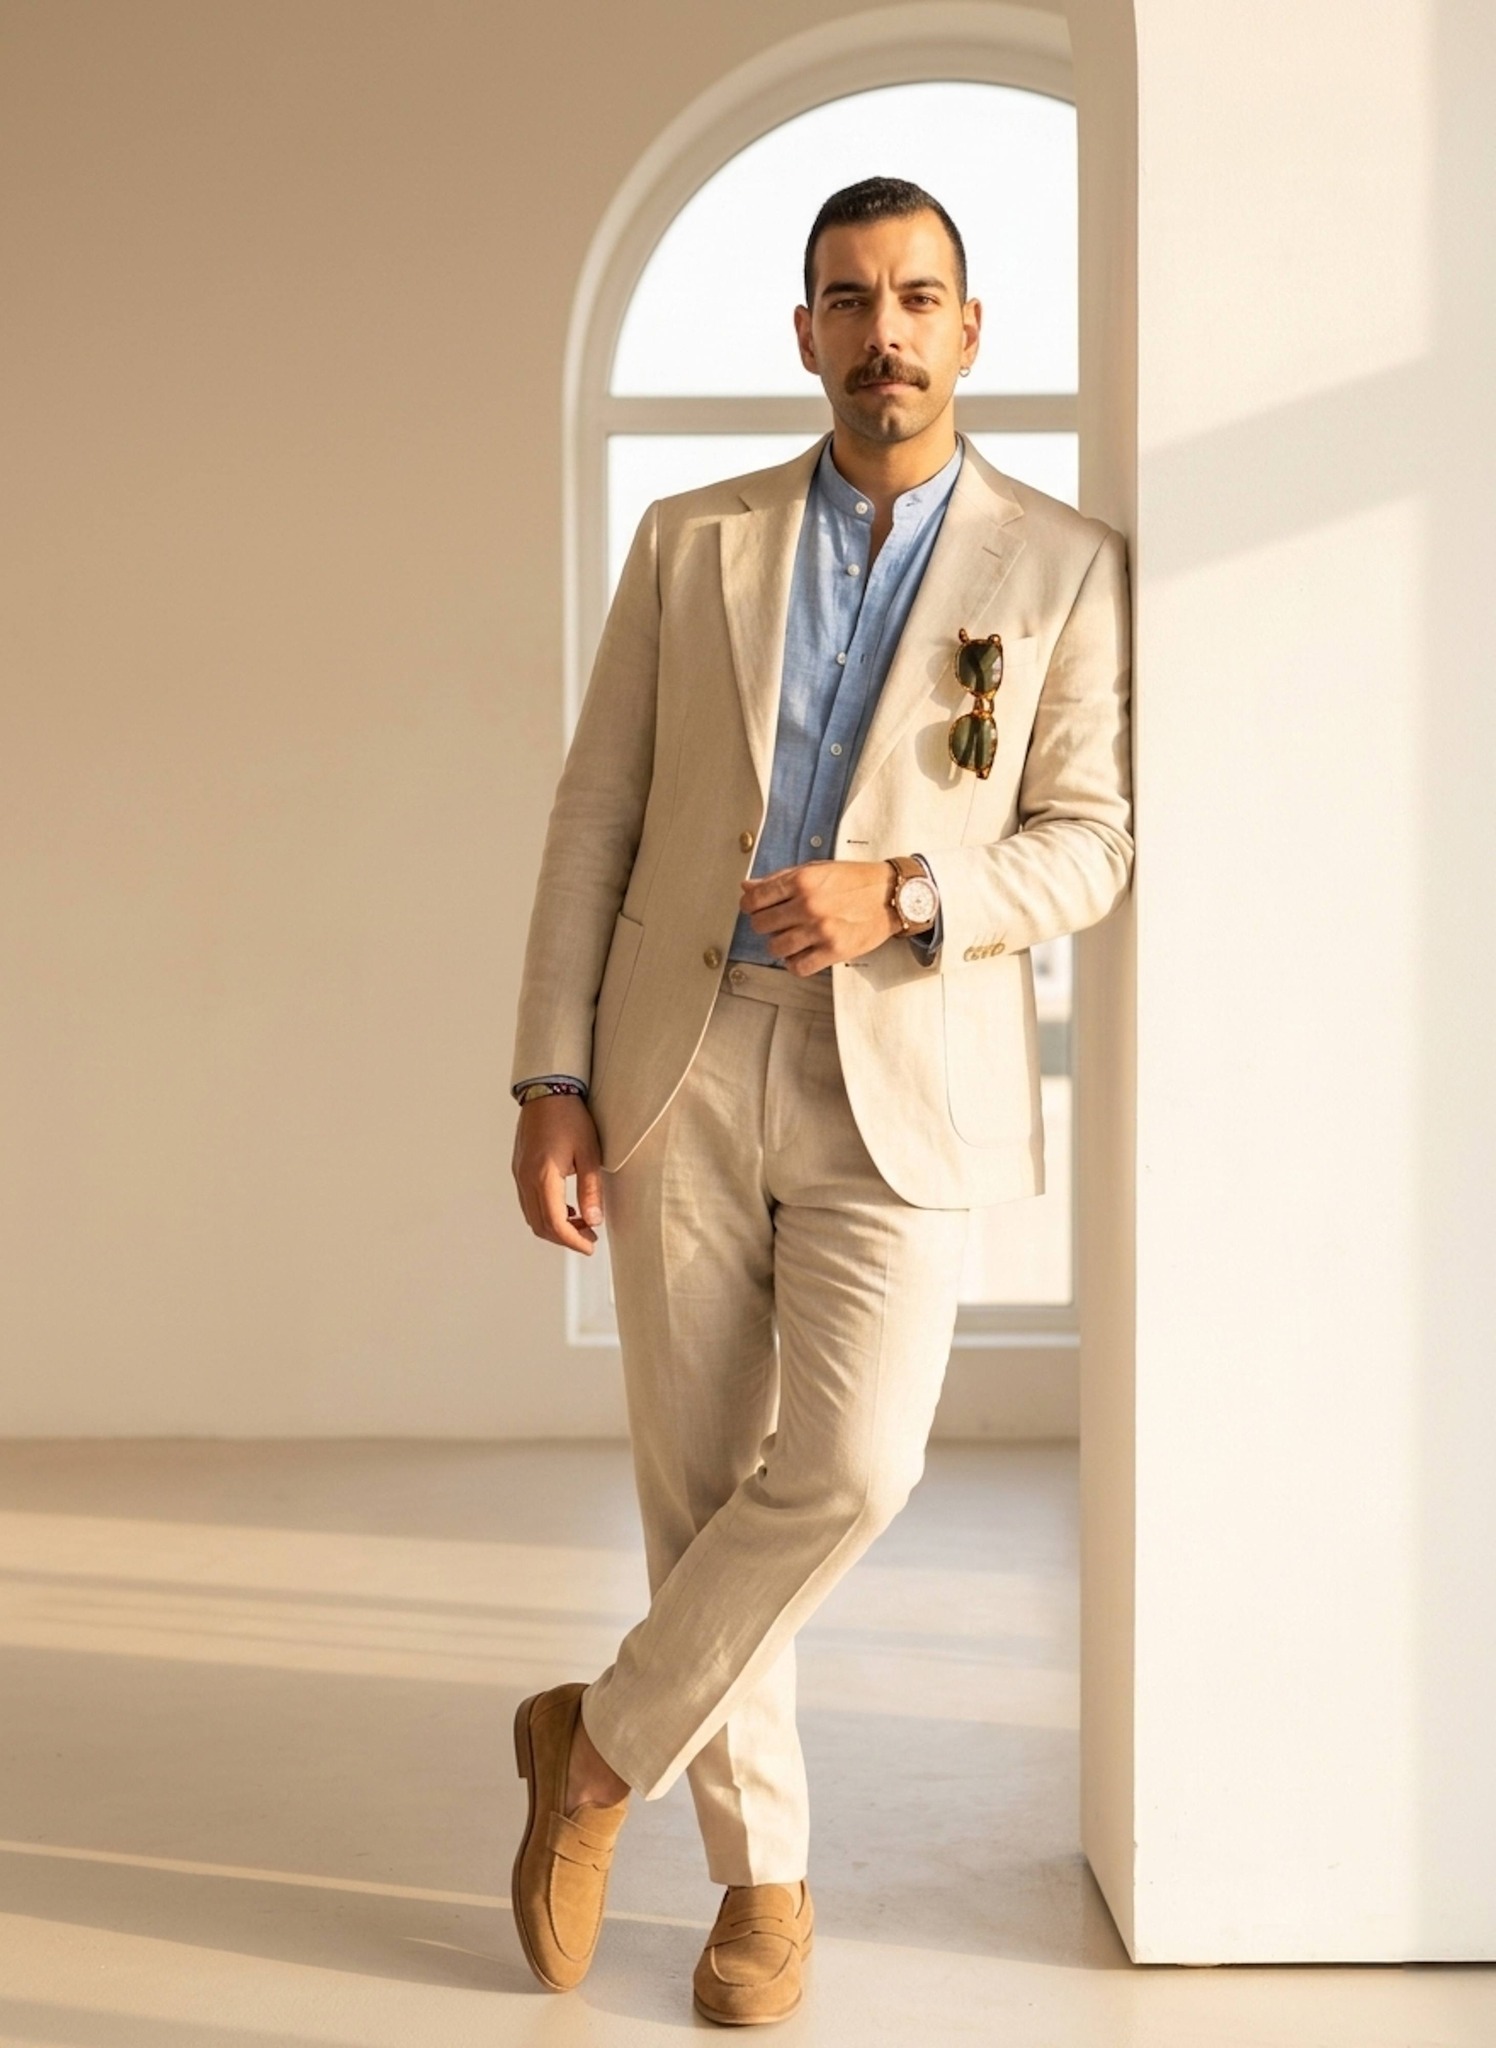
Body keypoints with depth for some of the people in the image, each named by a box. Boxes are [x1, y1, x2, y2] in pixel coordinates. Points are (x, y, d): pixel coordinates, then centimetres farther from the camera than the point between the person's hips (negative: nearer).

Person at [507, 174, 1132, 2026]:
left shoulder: (1062, 568, 3)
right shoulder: (689, 544, 8)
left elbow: (1088, 843, 1)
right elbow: (597, 817, 6)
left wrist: (904, 893, -18)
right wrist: (552, 1083, -2)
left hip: (900, 1083, -1)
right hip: (684, 1065, 2)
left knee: (846, 1470, -15)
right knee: (701, 1484, 4)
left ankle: (604, 1740, 11)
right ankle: (762, 1872, 21)